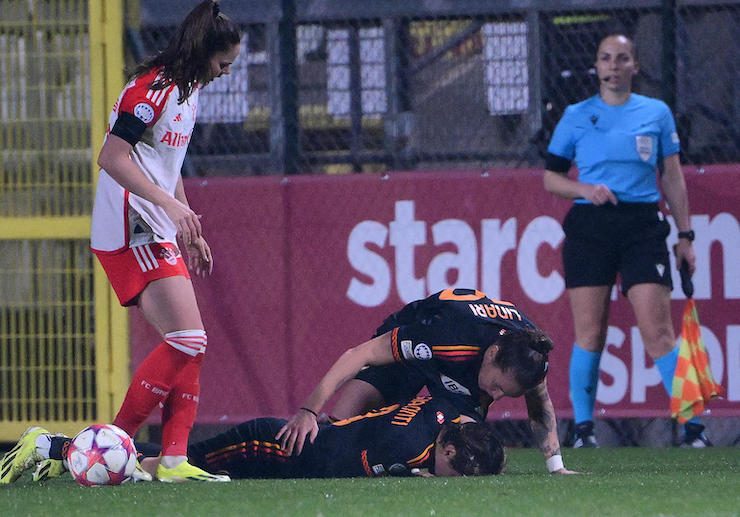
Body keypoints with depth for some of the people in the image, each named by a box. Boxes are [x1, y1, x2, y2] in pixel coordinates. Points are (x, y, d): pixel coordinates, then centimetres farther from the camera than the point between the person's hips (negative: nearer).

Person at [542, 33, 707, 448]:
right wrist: (586, 189, -8)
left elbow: (673, 178, 12)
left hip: (643, 226, -1)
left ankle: (693, 426, -6)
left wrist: (685, 235, 7)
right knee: (589, 332, -2)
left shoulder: (657, 113, 9)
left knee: (659, 331, -9)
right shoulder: (576, 117, 8)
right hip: (589, 227, 1)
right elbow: (551, 177, 11)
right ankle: (584, 427, 7)